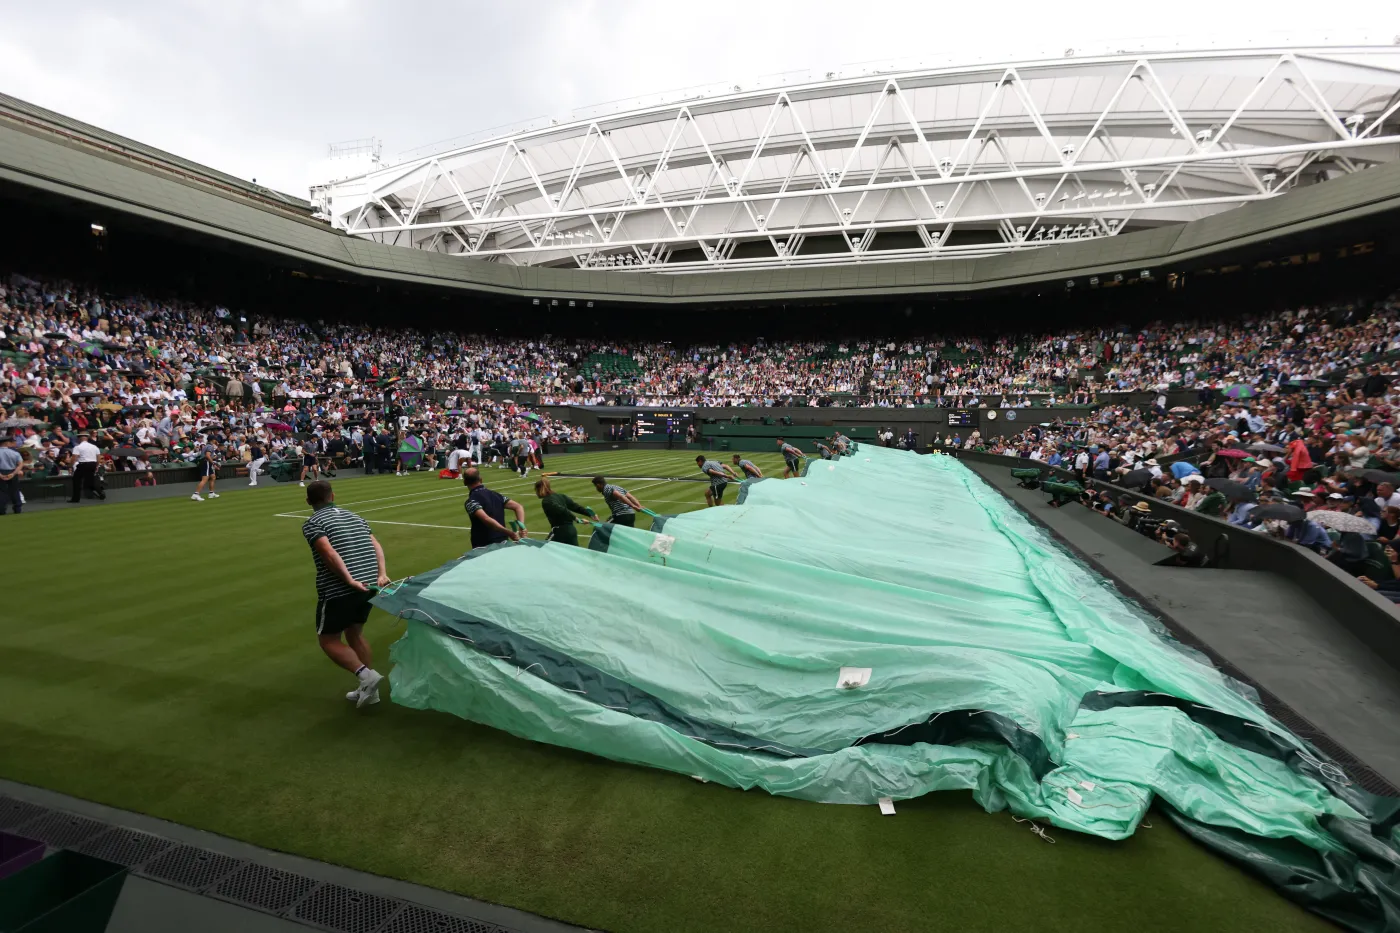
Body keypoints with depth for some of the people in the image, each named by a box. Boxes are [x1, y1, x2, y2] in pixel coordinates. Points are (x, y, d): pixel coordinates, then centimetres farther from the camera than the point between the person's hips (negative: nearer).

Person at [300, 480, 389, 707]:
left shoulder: (312, 523, -2)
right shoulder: (353, 516, 16)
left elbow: (330, 555, -18)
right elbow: (376, 546, 6)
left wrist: (350, 581, -22)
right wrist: (382, 574, -3)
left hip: (338, 590, -6)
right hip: (369, 585, 6)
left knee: (328, 639, 12)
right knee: (355, 633, 23)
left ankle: (366, 674, -7)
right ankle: (368, 689, 24)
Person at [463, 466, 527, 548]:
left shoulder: (471, 501, -11)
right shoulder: (495, 494, 8)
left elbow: (486, 519, -27)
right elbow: (518, 507, 2)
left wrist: (508, 532, -32)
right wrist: (522, 527, -11)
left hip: (484, 546, -6)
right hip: (503, 543, 6)